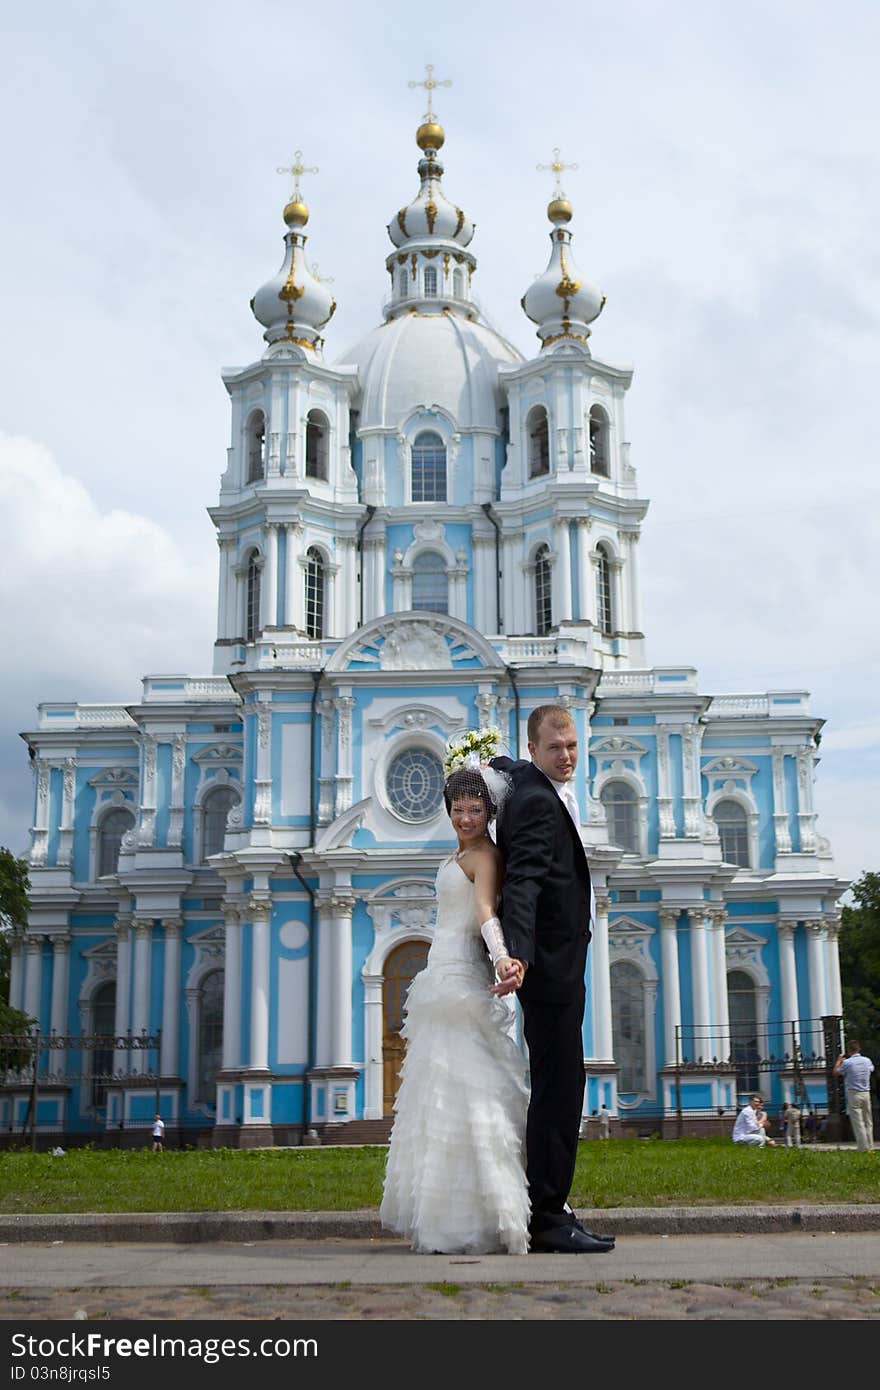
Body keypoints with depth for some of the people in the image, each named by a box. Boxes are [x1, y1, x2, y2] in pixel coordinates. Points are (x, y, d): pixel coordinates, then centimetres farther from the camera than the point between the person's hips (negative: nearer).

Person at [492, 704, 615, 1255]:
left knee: (555, 1086, 13)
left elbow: (497, 764, 35)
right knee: (559, 1087, -9)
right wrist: (517, 955, -40)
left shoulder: (526, 779, 11)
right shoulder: (537, 801, -18)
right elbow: (522, 883, -30)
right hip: (552, 963, -11)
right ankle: (548, 1217, -5)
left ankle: (546, 1208, 20)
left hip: (558, 962, 11)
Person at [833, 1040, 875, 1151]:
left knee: (858, 1123, -4)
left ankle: (863, 1147, -7)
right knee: (868, 1122, 12)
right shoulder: (867, 1060, 3)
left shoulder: (847, 1062, -10)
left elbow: (836, 1073, 4)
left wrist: (839, 1061, 18)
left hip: (853, 1094, -5)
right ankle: (870, 1146, 14)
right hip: (866, 1093, 5)